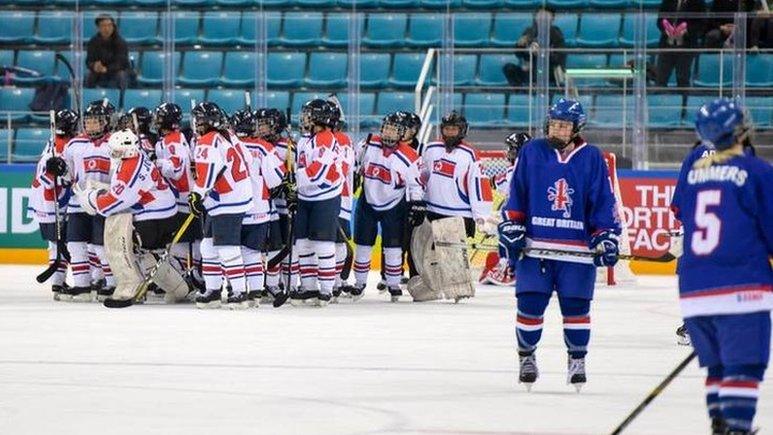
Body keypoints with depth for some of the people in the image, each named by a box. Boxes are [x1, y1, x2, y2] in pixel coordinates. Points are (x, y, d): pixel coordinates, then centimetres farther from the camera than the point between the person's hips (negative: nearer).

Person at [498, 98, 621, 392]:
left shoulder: (591, 158, 3)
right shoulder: (531, 152, 5)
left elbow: (604, 201, 5)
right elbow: (515, 195, 8)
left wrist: (607, 237, -1)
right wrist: (511, 230, 2)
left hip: (577, 249, 0)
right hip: (534, 247, 0)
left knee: (576, 307, 2)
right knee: (530, 304, -2)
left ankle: (577, 360, 17)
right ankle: (526, 356, 14)